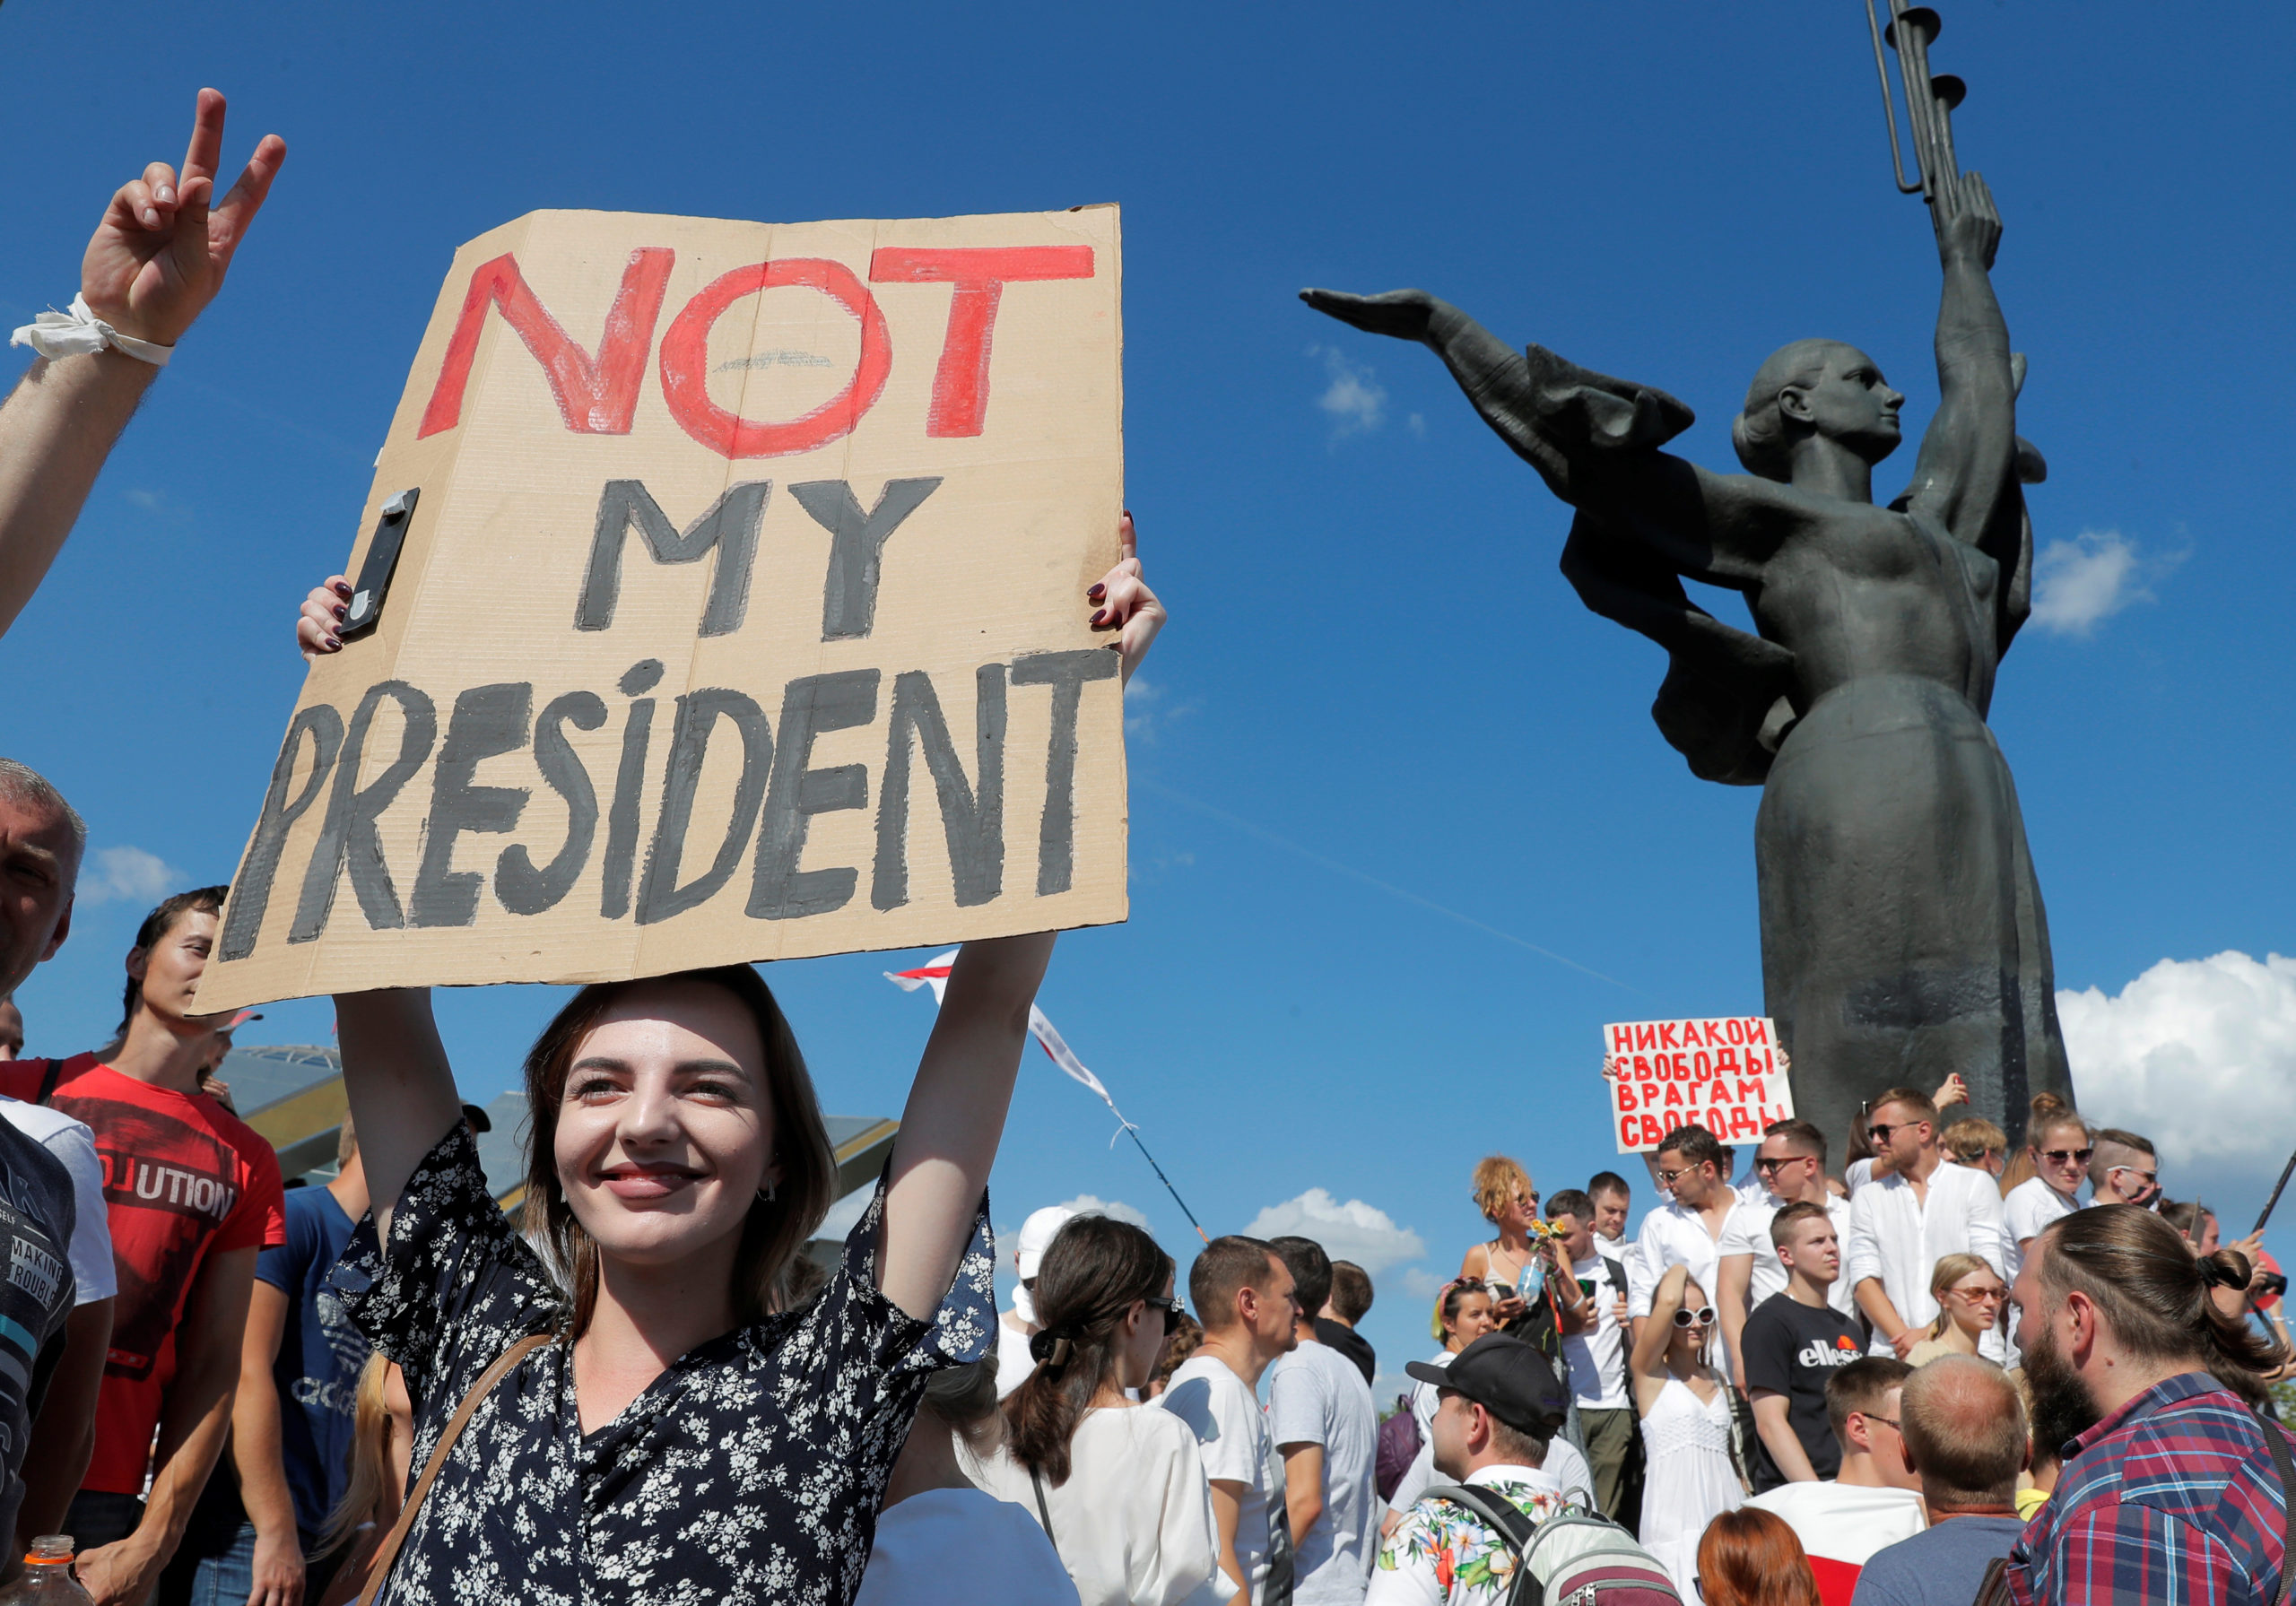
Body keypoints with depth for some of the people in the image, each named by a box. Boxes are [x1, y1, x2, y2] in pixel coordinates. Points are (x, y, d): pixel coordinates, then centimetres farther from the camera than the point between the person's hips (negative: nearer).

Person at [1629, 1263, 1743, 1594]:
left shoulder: (1718, 1381, 19)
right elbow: (1668, 1300, -14)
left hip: (1727, 1520, 5)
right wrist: (1679, 1270, 4)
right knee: (1685, 1595, -13)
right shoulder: (1650, 1371, 1)